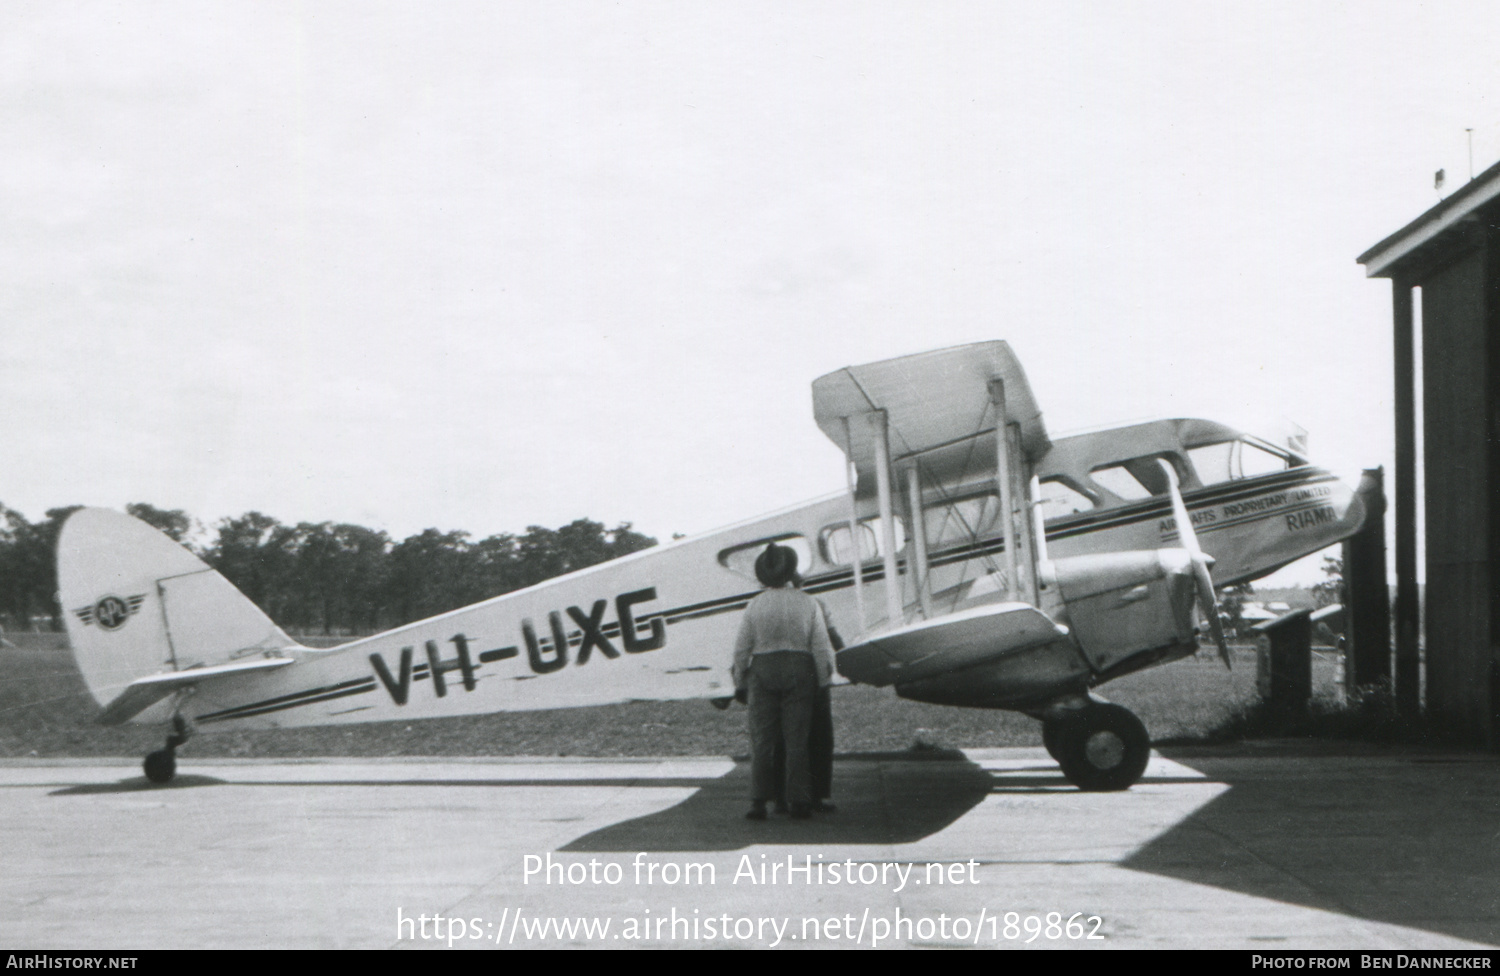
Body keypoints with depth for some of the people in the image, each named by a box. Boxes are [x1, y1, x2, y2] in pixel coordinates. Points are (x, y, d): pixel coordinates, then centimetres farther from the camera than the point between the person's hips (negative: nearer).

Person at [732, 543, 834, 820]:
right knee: (797, 739, 4)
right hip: (799, 672, 0)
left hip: (763, 671, 0)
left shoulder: (755, 605, -2)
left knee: (762, 738, 4)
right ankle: (799, 801, 3)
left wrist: (740, 683, 10)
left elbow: (742, 648, 0)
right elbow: (821, 647, -1)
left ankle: (759, 801, 0)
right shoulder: (808, 603, -1)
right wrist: (823, 681, 7)